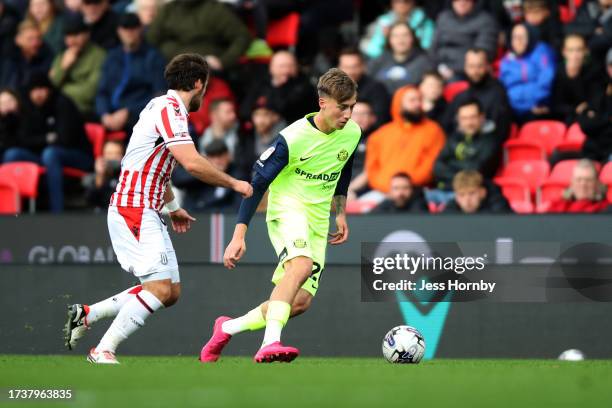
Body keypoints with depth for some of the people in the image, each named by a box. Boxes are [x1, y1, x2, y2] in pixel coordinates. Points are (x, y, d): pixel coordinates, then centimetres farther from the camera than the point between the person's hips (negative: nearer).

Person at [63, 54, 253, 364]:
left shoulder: (166, 107, 18)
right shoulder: (169, 109, -14)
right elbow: (193, 163, -24)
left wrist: (173, 207, 38)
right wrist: (233, 184, -11)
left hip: (146, 212, 10)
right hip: (133, 210, -10)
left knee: (171, 291, 7)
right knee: (160, 287, -18)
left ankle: (86, 315, 12)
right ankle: (104, 351, -14)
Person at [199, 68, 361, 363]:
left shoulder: (352, 133, 0)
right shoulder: (293, 138, -19)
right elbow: (258, 183, -17)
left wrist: (340, 213, 21)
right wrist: (239, 235, -21)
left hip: (318, 221, 6)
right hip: (287, 209, -6)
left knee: (301, 301, -5)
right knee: (302, 265, -37)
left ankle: (228, 328, 13)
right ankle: (270, 342, -46)